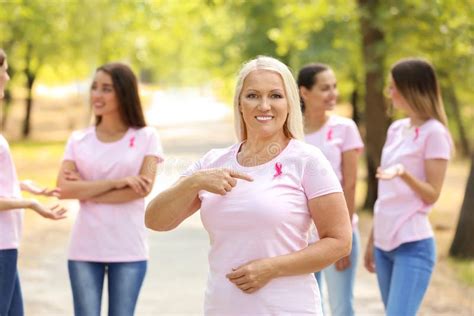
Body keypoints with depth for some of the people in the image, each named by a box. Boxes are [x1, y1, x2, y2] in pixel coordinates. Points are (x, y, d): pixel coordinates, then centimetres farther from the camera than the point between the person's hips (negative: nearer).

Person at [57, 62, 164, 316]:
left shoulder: (146, 137, 1)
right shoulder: (78, 140, 5)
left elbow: (144, 187, -12)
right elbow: (64, 189, -8)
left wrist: (86, 191, -9)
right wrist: (116, 182, -17)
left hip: (128, 250, -2)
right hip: (85, 248, 2)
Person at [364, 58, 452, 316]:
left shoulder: (434, 133, -8)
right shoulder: (396, 129, 13)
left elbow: (432, 195, -10)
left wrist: (403, 173, -27)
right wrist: (372, 240, 19)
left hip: (413, 246, -8)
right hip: (385, 244, 8)